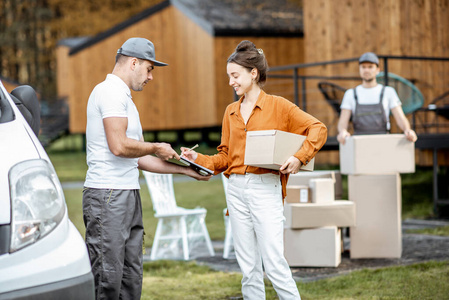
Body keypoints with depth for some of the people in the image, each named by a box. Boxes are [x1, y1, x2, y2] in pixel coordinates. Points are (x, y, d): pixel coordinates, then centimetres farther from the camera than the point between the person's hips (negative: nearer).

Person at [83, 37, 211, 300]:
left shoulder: (125, 98, 23)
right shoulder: (111, 91, -8)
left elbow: (137, 159, 23)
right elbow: (119, 146, -20)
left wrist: (185, 169, 21)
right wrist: (156, 148, -3)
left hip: (130, 194, 10)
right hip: (108, 196, -10)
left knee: (132, 278, 9)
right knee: (107, 279, -9)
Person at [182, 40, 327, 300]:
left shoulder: (278, 106, -1)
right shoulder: (231, 112, 15)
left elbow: (318, 129, -5)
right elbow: (225, 156, 17)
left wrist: (300, 157, -18)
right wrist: (199, 159, 1)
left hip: (266, 188, -5)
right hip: (236, 189, 5)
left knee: (274, 263, -10)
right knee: (248, 267, 8)